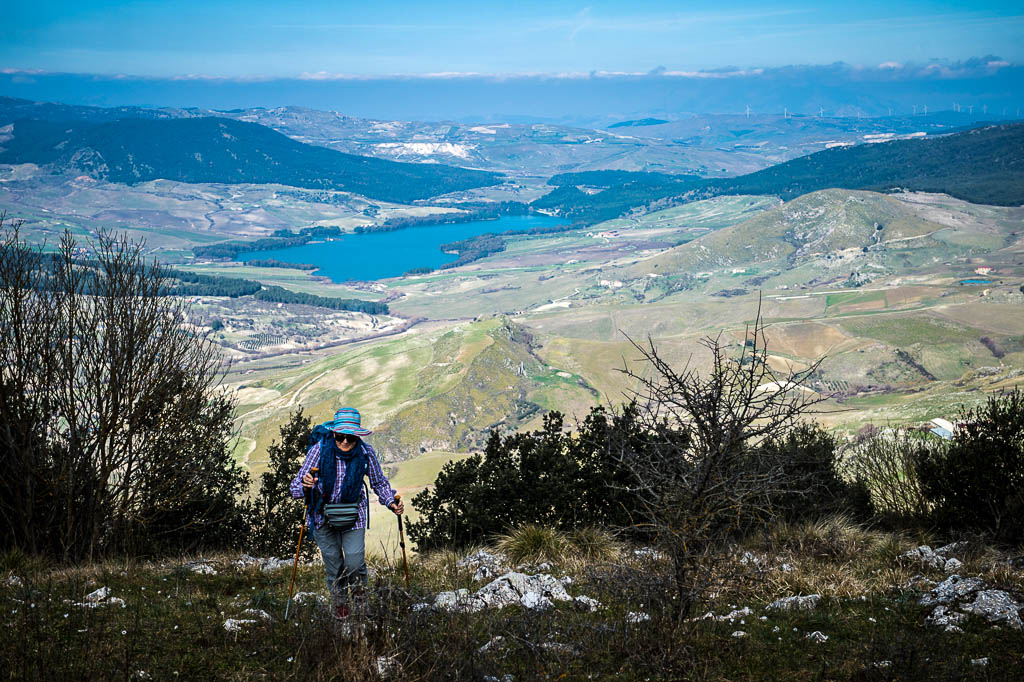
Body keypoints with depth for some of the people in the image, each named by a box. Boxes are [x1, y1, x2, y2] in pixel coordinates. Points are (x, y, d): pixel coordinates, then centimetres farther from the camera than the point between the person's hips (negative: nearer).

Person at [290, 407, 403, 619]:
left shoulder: (365, 453, -17)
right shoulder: (320, 449, -22)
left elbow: (379, 483, 1)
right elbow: (296, 488, -21)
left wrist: (391, 503, -14)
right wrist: (305, 486, -43)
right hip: (323, 513, 0)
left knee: (354, 562, -8)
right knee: (332, 561, 8)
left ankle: (358, 590, 28)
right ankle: (339, 602, 37)